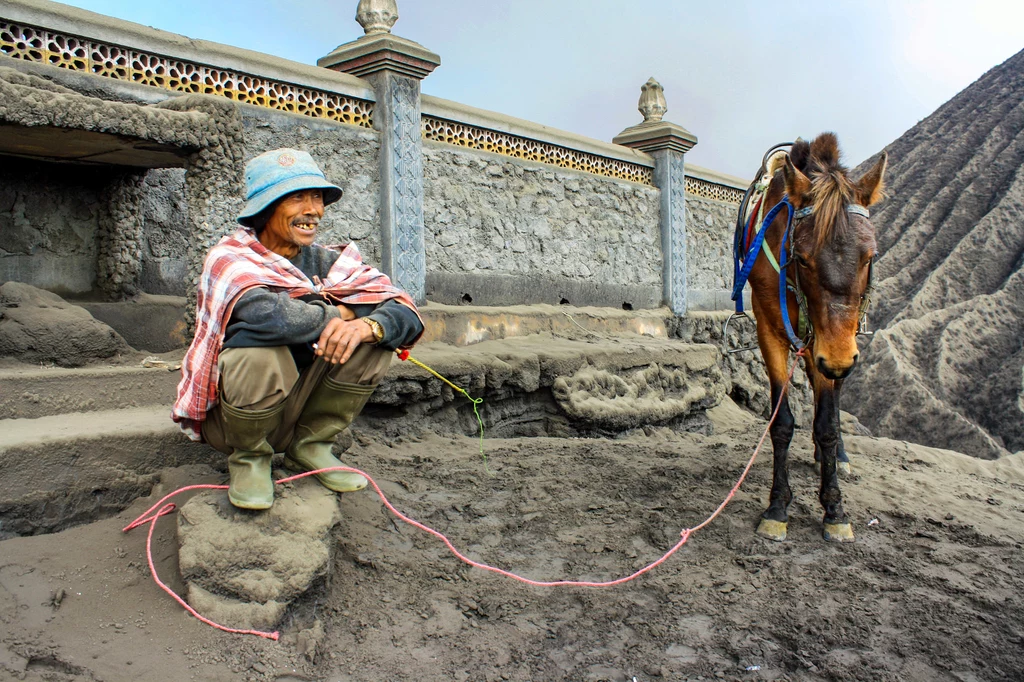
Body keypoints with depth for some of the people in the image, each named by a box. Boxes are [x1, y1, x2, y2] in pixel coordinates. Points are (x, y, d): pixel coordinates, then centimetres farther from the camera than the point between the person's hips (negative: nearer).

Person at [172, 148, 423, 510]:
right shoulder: (229, 259, -17)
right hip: (227, 414, -4)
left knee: (376, 333, -14)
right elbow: (267, 314, -40)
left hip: (297, 408, 4)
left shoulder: (327, 262, -3)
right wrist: (337, 313, -23)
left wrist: (366, 325, -36)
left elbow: (407, 313, -14)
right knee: (258, 349, -35)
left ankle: (309, 446, 1)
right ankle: (249, 457, -5)